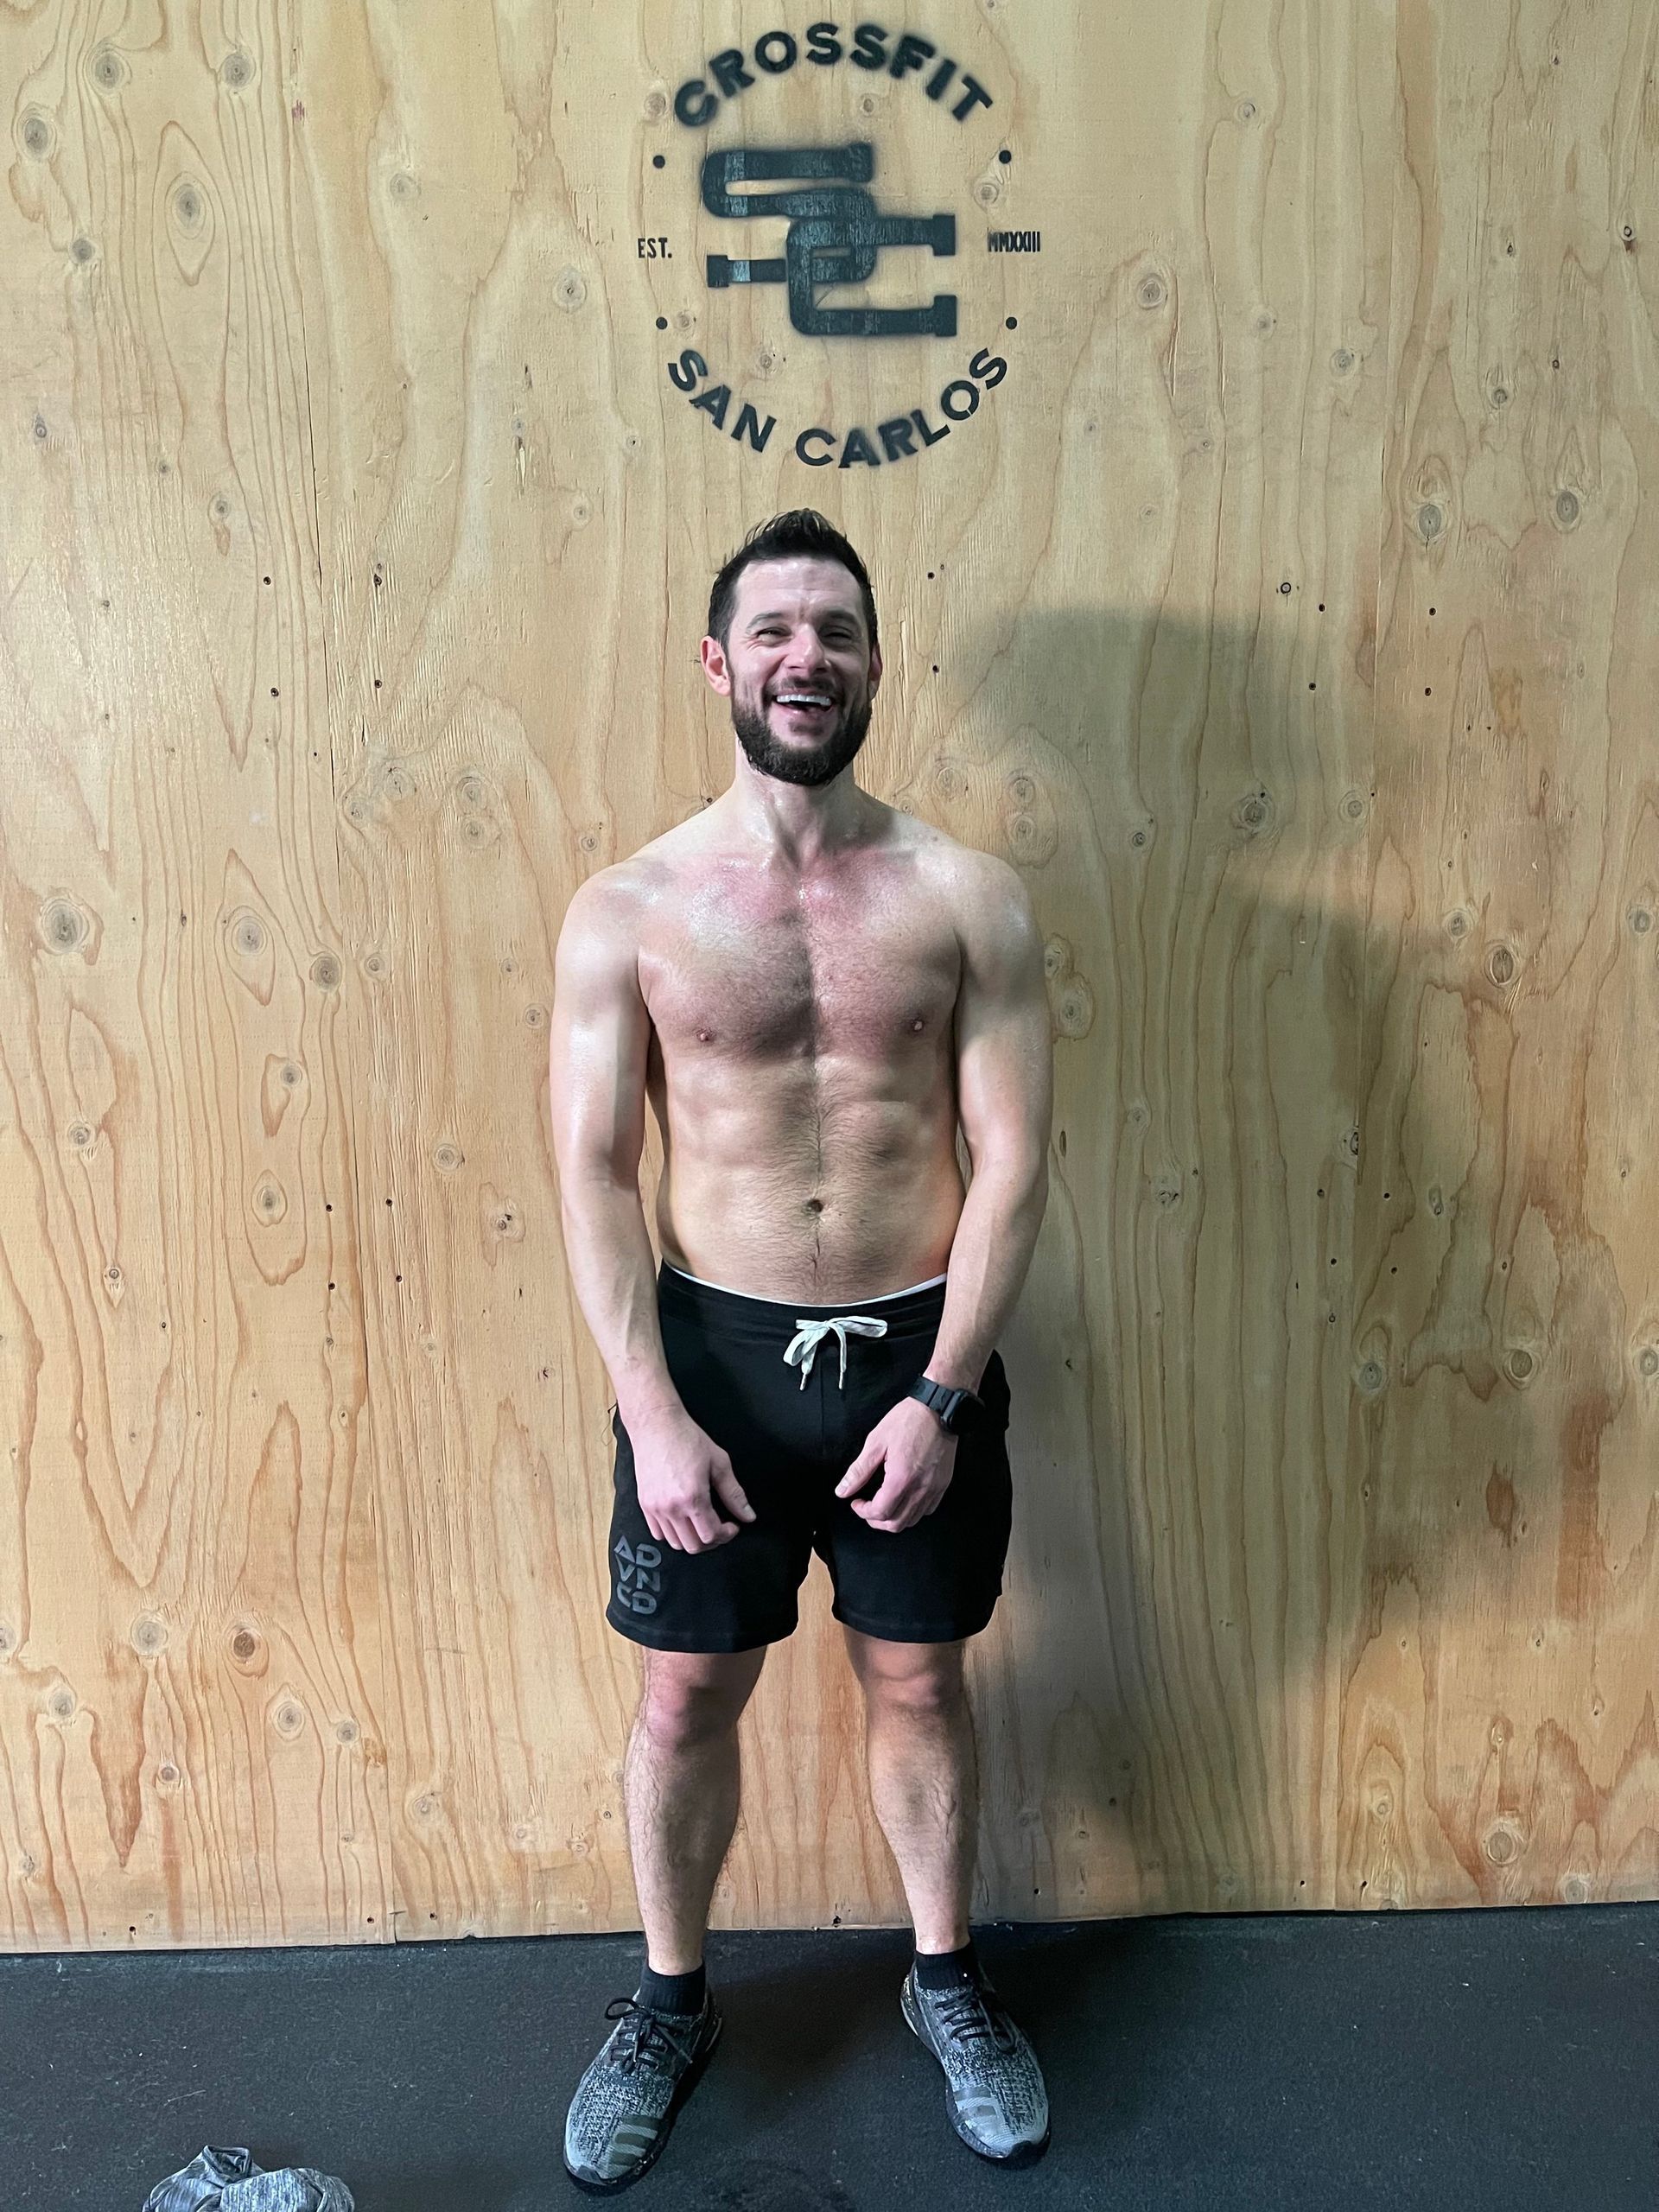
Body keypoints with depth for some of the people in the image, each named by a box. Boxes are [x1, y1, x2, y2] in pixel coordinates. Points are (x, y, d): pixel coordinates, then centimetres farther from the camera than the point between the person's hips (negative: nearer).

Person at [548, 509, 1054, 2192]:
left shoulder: (966, 897, -5)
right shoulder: (625, 912, -5)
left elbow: (1013, 1157, -7)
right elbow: (595, 1172, -6)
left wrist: (939, 1394, -12)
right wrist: (654, 1413, -12)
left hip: (915, 1351, 0)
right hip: (713, 1351, 0)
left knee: (917, 1681, 17)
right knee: (687, 1691, 14)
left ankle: (945, 1977, 42)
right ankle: (670, 2002, 40)